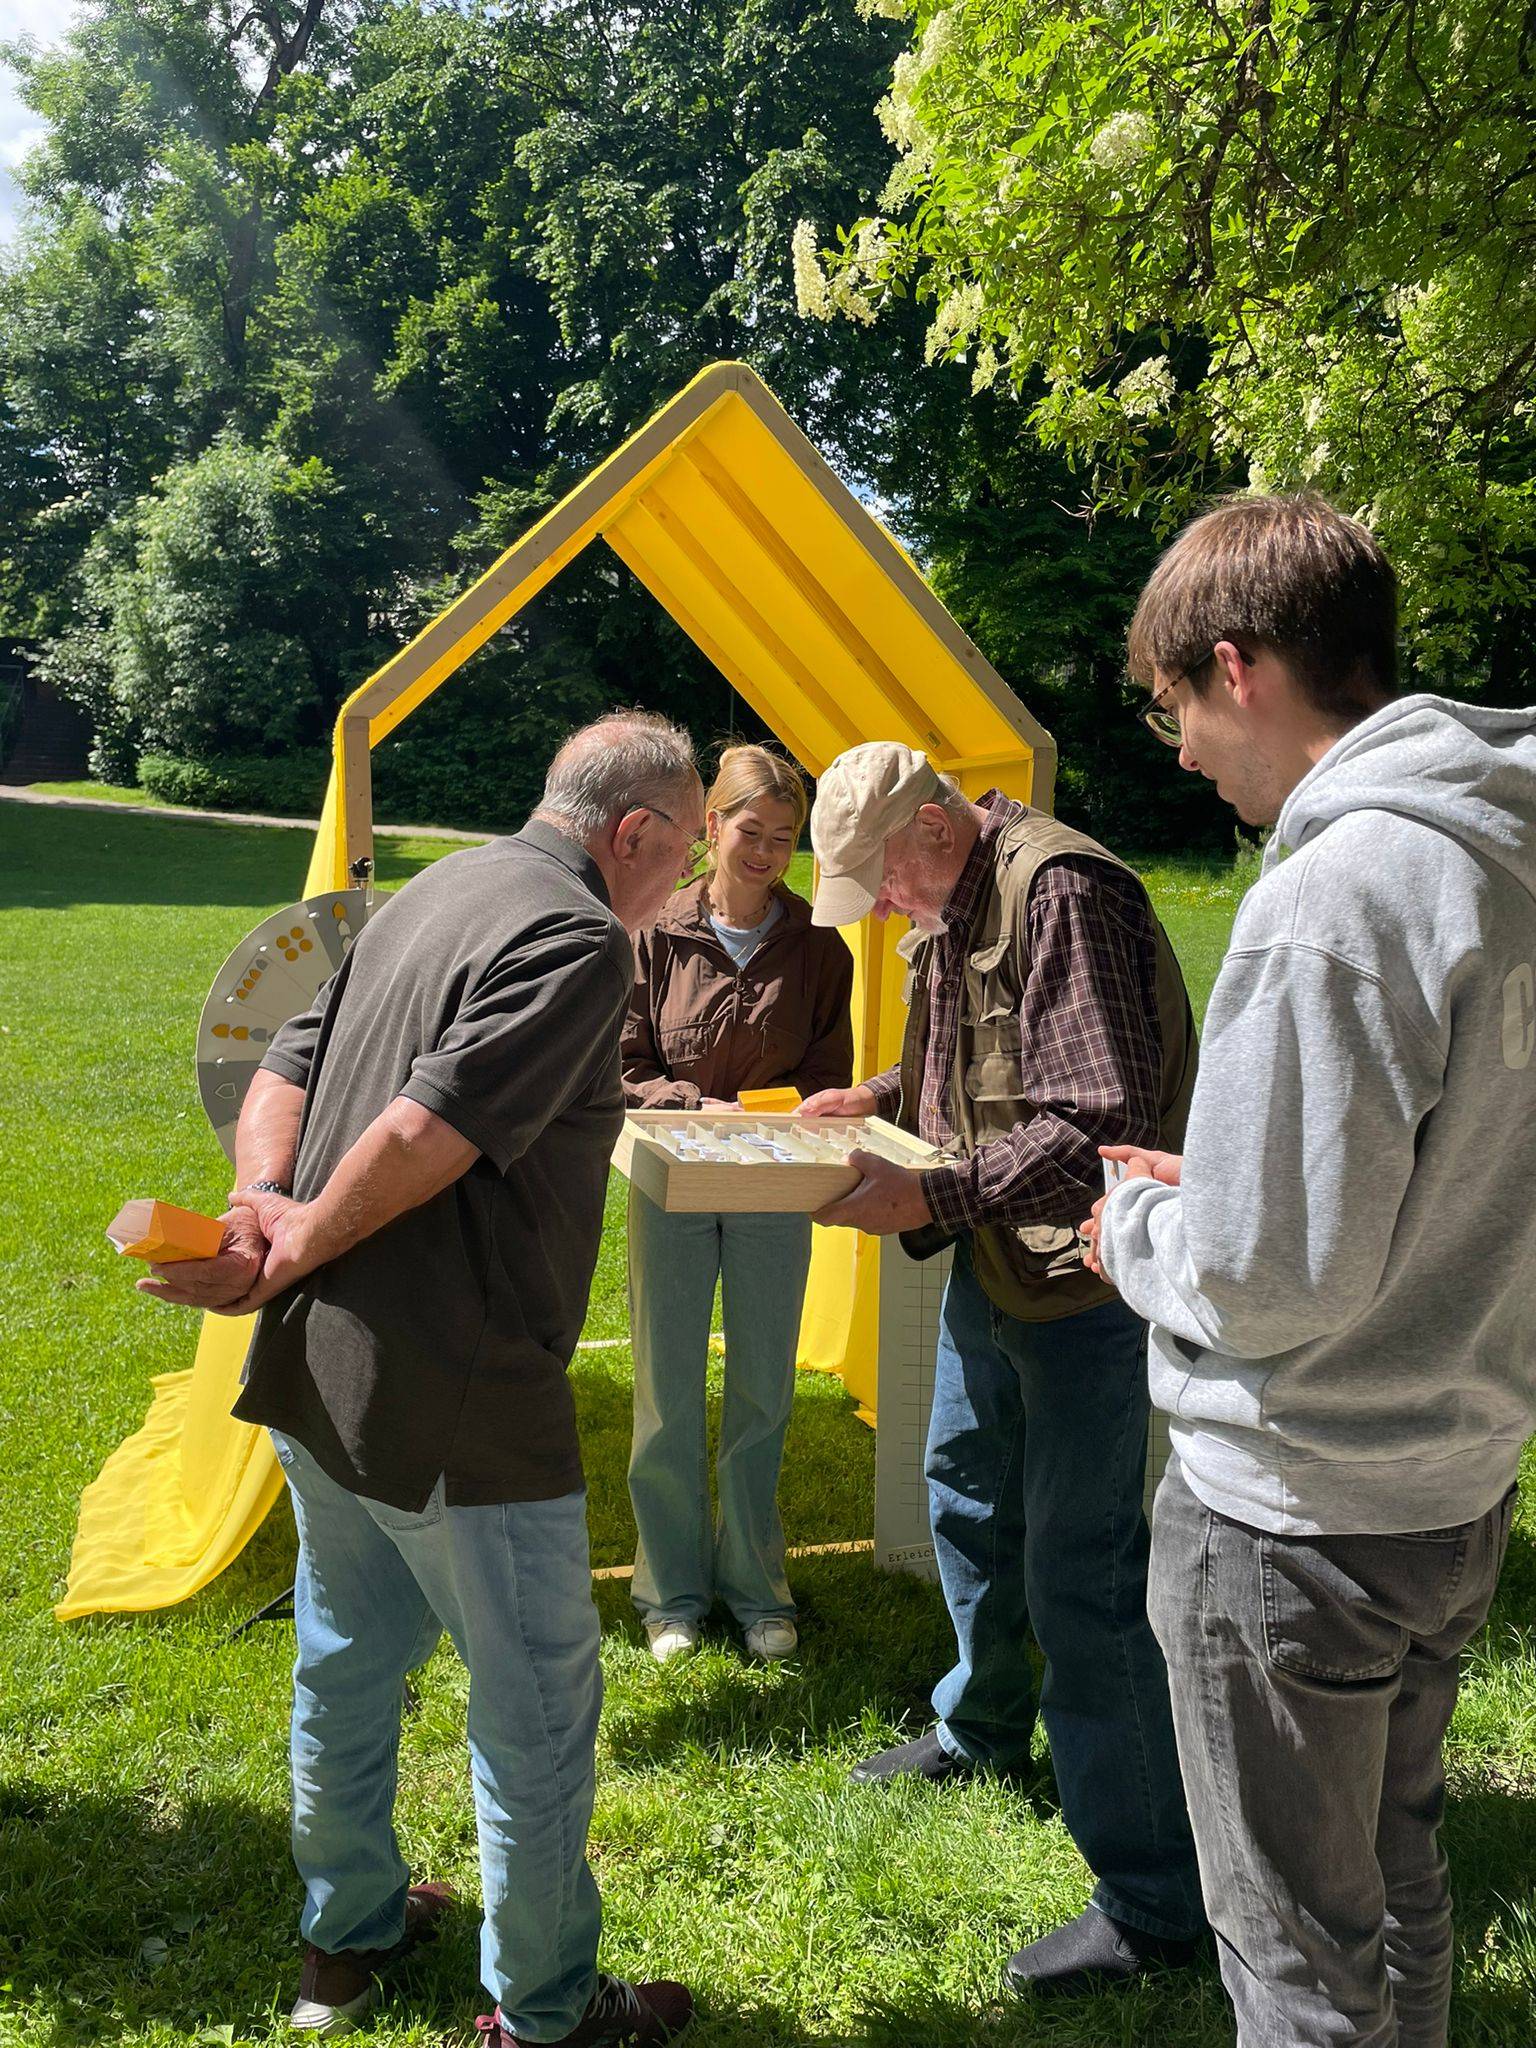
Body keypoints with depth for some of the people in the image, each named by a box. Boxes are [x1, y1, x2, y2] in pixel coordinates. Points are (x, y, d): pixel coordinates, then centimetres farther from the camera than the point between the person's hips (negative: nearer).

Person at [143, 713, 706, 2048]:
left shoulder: (434, 894, 13)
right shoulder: (580, 939, -17)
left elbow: (288, 1069, 8)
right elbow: (425, 1134, -25)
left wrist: (267, 1206, -6)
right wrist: (298, 1250, -12)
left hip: (315, 1373, 10)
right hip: (455, 1401, -9)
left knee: (349, 1660, 24)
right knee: (535, 1698, 9)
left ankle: (347, 1937, 44)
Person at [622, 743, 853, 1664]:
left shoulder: (818, 948, -1)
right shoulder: (657, 935, -6)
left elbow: (829, 1082, 5)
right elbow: (623, 1072, -4)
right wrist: (700, 1107, -19)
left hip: (774, 1199, 1)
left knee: (764, 1397, 11)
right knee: (669, 1398, 8)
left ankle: (754, 1583, 30)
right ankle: (672, 1588, 26)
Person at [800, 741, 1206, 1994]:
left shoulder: (1060, 891, -23)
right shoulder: (954, 904, 9)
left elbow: (1098, 1129, -28)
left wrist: (930, 1196, -30)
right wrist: (880, 1097, 8)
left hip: (1083, 1278, -10)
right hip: (994, 1266, 10)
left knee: (1081, 1577, -4)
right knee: (968, 1501, 24)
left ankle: (1156, 1901, 12)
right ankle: (983, 1730, 50)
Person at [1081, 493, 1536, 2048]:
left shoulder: (1334, 895, -25)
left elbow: (1271, 1275, -25)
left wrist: (1140, 1234, -6)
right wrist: (1206, 1186, 9)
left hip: (1292, 1523, -9)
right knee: (1394, 1886, 26)